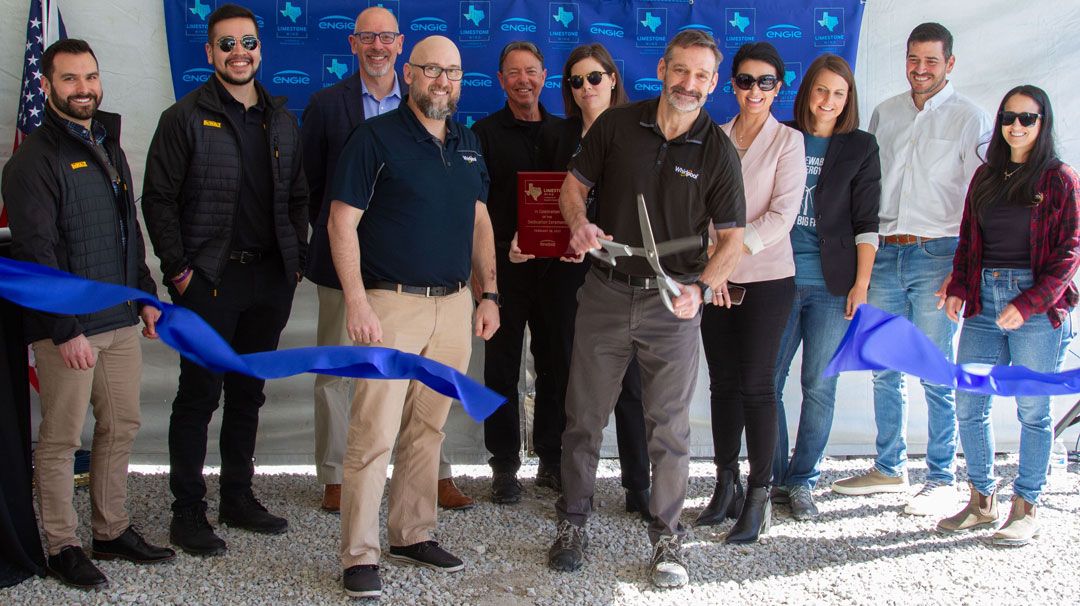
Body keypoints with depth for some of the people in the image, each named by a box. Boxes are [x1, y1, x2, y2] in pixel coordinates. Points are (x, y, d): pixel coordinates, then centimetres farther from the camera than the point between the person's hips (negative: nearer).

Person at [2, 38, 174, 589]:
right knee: (61, 438, 1)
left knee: (122, 426, 12)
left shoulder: (109, 147, 16)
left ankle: (112, 532, 25)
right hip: (66, 327, -8)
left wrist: (145, 296, 18)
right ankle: (61, 547, 13)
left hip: (121, 320, 8)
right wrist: (66, 331, -19)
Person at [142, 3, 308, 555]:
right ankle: (187, 514, 8)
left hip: (270, 280, 5)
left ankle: (238, 498, 25)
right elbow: (158, 199, -4)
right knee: (199, 395, -1)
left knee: (248, 393, 13)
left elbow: (298, 197, 17)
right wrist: (179, 270, -10)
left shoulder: (282, 121, 13)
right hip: (209, 280, -5)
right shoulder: (185, 118, -2)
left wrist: (296, 257, 7)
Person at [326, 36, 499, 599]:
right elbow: (342, 221, -9)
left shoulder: (467, 143, 14)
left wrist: (489, 294, 11)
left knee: (427, 430, 12)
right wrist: (357, 303, -16)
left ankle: (412, 534, 24)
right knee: (373, 436, -5)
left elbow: (480, 221, 19)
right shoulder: (375, 137, -5)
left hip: (453, 304, 6)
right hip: (391, 304, -6)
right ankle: (359, 556, 4)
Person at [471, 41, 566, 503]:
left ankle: (552, 460, 19)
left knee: (556, 364, 8)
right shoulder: (485, 133, 3)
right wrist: (502, 245, -18)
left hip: (555, 265, 3)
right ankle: (504, 466, 12)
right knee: (502, 368, 3)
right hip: (504, 267, -2)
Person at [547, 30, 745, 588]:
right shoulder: (616, 125, 0)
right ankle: (572, 522, 23)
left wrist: (700, 288, -16)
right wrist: (579, 223, -13)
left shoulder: (717, 151, -2)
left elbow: (731, 238, 0)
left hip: (673, 303, -1)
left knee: (669, 427, 4)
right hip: (605, 293, 1)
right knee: (584, 416, 7)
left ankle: (666, 536, 18)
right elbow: (573, 185, 9)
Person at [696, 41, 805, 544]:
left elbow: (782, 215, -11)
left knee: (757, 385, -2)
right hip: (715, 279, 4)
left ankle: (758, 497, 7)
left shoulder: (788, 141, -2)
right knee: (723, 383, 8)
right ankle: (726, 486, 20)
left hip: (765, 279, -4)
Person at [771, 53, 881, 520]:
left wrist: (861, 284, -5)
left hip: (832, 284, -1)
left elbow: (866, 223, 2)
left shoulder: (860, 147, 6)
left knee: (820, 386, 3)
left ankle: (802, 481, 14)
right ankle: (774, 477, 14)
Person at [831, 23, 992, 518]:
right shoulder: (885, 113, 13)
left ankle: (942, 479, 10)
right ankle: (889, 468, 23)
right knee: (885, 371, 11)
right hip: (884, 254, 4)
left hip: (936, 254, -4)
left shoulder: (970, 119, 1)